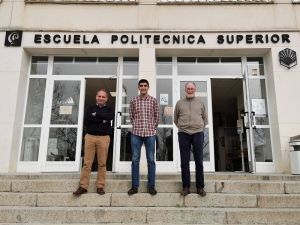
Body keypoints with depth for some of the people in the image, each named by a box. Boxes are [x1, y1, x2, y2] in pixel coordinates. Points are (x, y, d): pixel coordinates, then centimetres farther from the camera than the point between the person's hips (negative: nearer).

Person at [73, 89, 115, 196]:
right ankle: (83, 186, 3)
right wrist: (102, 120, -8)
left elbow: (110, 116, -12)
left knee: (102, 163, 0)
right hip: (90, 136, 1)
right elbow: (87, 118, -6)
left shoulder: (109, 109, 14)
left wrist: (96, 114, -5)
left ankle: (100, 186, 7)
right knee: (87, 163, -1)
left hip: (104, 138, 0)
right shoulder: (90, 108, 15)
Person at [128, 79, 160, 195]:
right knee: (135, 159, 3)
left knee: (151, 160, 4)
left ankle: (151, 186, 13)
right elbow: (131, 116, 11)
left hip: (150, 133, 0)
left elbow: (157, 116, 8)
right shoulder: (133, 101, 4)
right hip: (136, 133, 1)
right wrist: (136, 127, 11)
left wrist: (153, 128, 9)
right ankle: (134, 186, 12)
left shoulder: (154, 100, 3)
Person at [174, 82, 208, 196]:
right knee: (184, 162, 2)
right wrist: (182, 127, 11)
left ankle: (200, 187, 11)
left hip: (198, 134, 0)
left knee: (199, 161, 2)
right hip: (183, 134, 0)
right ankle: (186, 187, 9)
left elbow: (205, 118, 16)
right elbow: (175, 119, 16)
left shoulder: (200, 102, 11)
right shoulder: (179, 103, 10)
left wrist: (200, 128, 9)